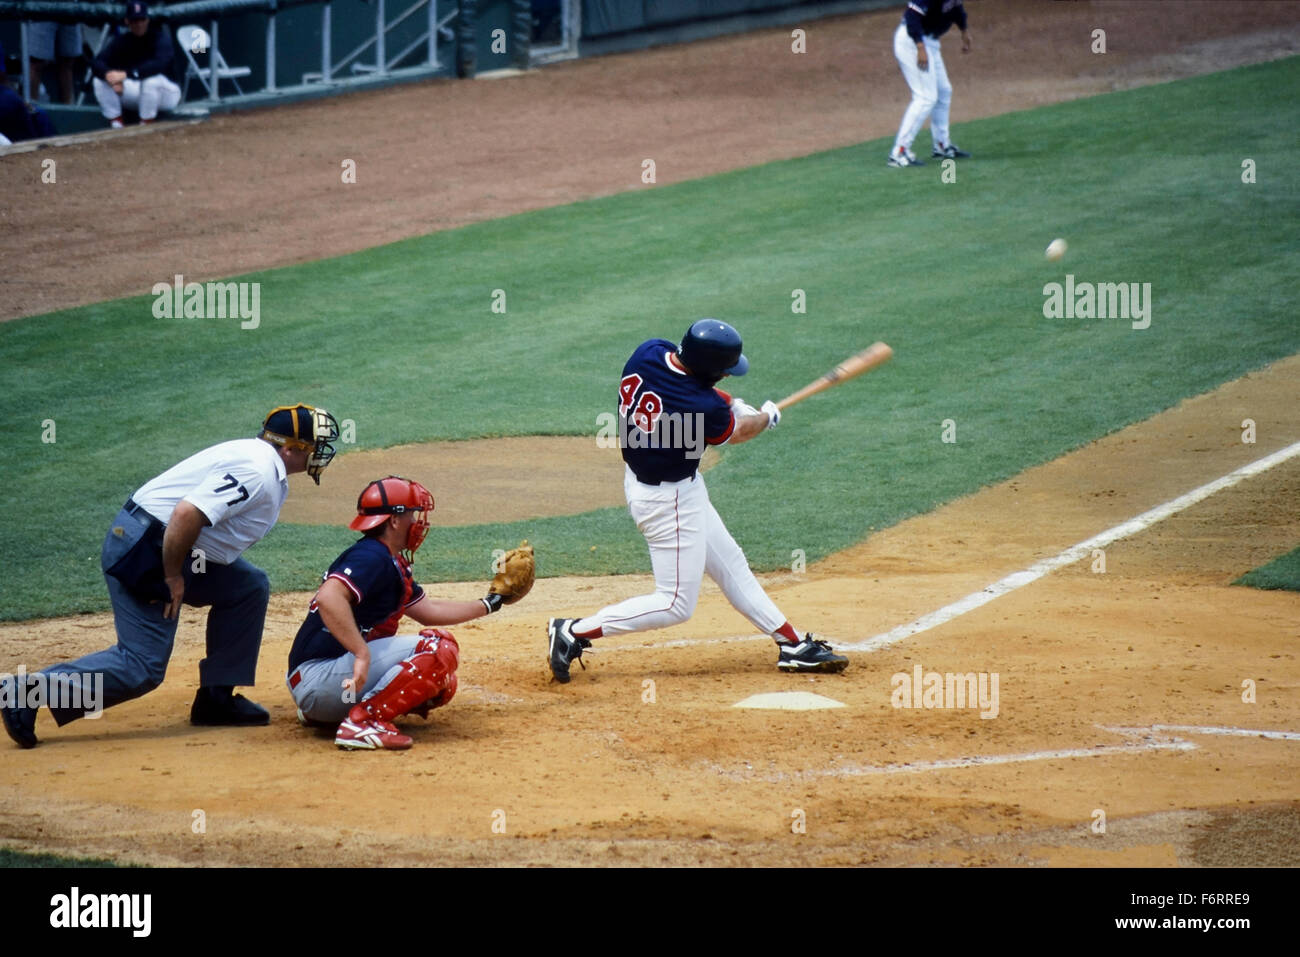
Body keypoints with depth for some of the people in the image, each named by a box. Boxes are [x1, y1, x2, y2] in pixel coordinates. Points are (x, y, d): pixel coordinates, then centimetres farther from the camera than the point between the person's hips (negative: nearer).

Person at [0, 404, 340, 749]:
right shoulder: (256, 473, -18)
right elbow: (186, 514, -27)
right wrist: (174, 577, -19)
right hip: (142, 552, -11)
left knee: (249, 587, 16)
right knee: (142, 667, -11)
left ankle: (216, 698, 18)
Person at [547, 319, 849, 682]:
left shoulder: (649, 352, -13)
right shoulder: (702, 407, -31)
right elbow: (737, 433, -7)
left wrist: (730, 404, 6)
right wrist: (767, 417, 14)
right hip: (669, 501, -10)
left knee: (730, 563, 18)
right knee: (676, 604, 1)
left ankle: (793, 644, 28)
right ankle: (574, 632, 2)